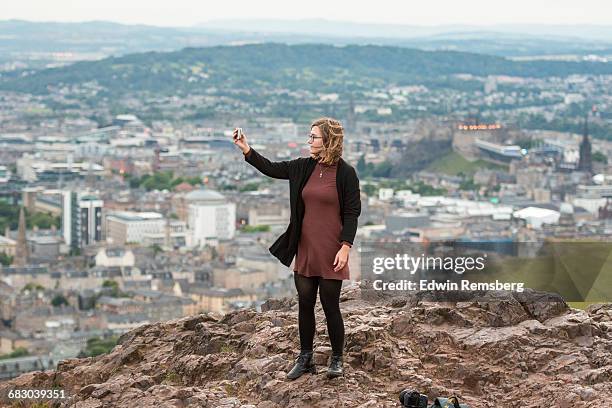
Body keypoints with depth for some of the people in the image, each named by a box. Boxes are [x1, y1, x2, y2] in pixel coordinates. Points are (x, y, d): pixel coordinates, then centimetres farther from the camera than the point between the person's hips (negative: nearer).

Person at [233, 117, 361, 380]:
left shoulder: (345, 173, -10)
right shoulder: (304, 167, 4)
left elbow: (352, 212, -10)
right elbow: (271, 169, 8)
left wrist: (345, 246, -16)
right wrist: (246, 150, -3)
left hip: (330, 251, -5)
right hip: (305, 249, 5)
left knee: (330, 306, 3)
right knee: (305, 304, 11)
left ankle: (337, 359, 20)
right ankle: (305, 358, 23)